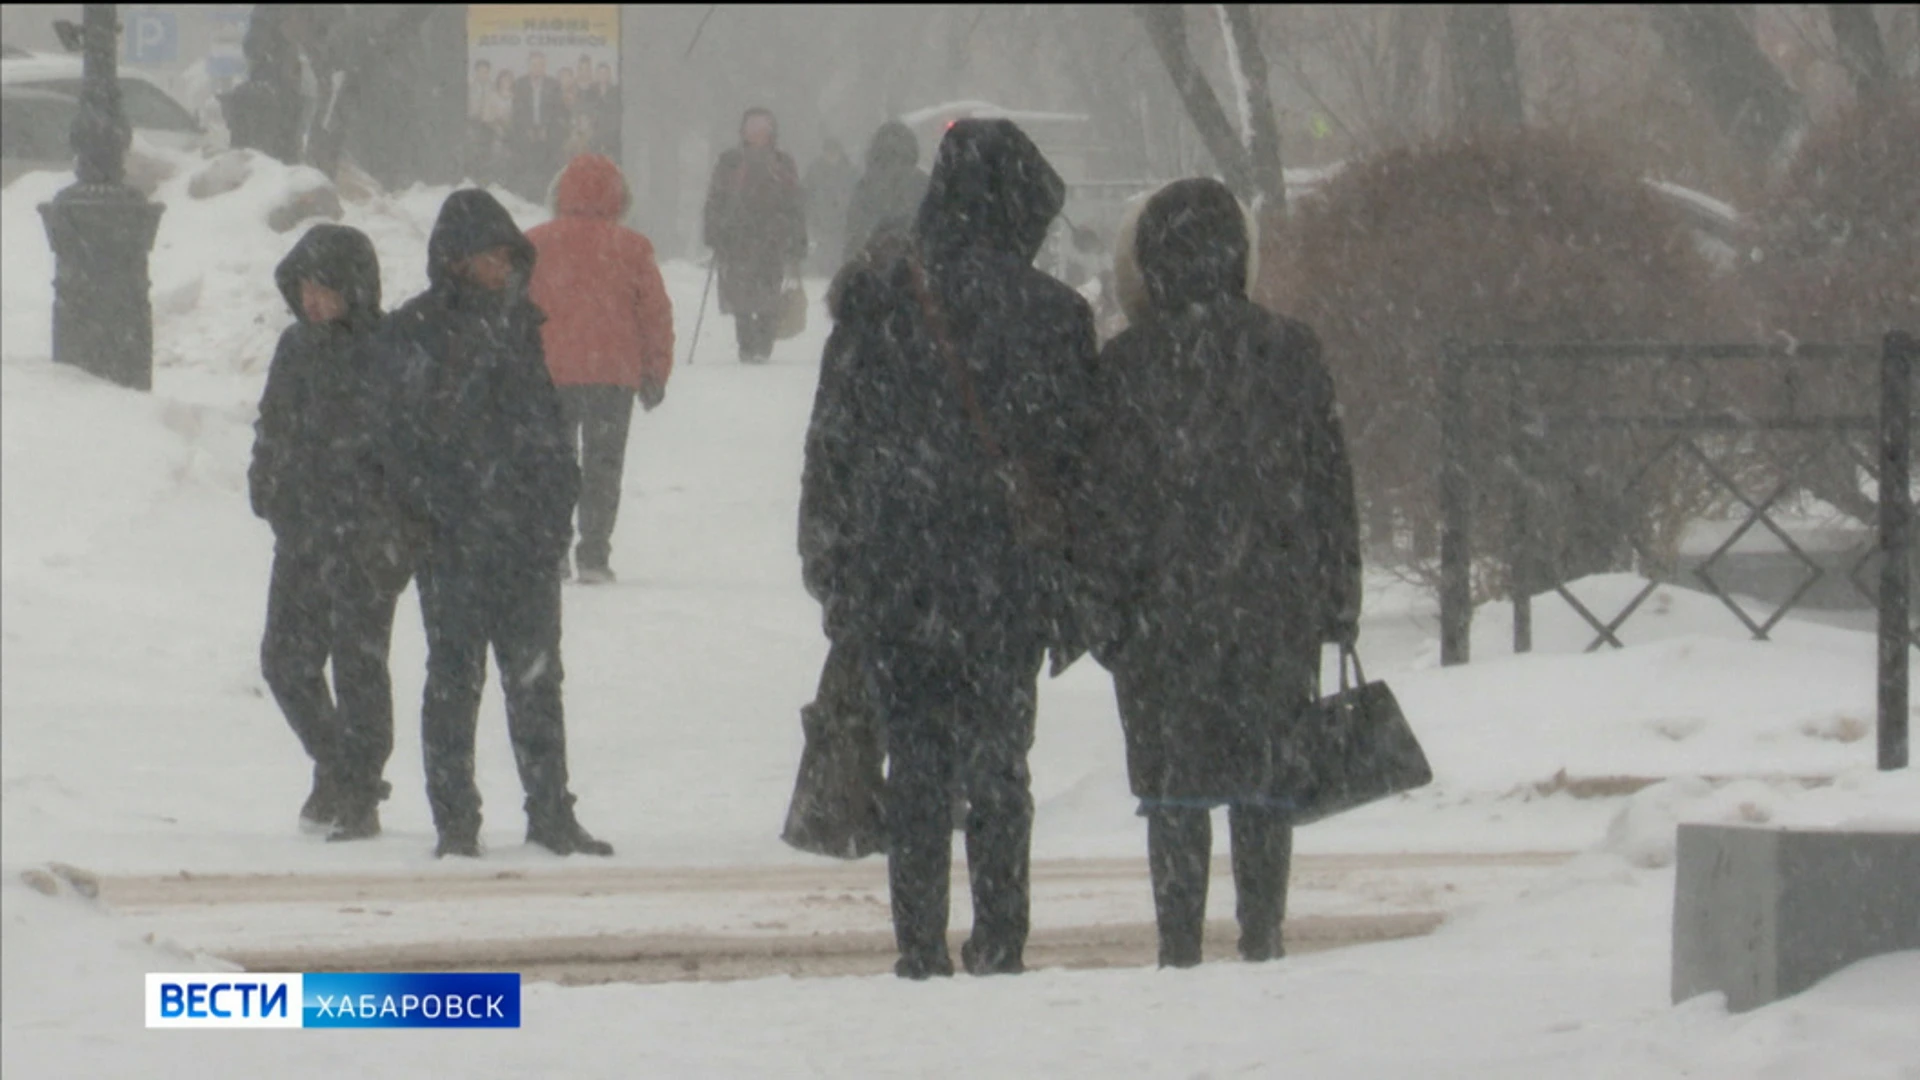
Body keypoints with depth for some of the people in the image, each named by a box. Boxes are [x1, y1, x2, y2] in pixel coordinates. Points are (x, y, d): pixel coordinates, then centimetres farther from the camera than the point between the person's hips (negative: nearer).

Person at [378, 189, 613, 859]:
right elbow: (408, 434, -8)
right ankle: (455, 820, 6)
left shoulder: (519, 324, 14)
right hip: (454, 539, -5)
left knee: (536, 677, 8)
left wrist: (556, 503, 7)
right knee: (455, 677, 0)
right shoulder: (415, 332, -4)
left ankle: (551, 813, 14)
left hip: (527, 534, 5)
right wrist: (438, 509, -16)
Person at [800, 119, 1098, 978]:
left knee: (914, 764, 7)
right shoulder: (1054, 316, -4)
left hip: (896, 581, 0)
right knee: (998, 764, 8)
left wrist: (831, 571, 9)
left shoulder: (877, 306, -1)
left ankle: (920, 948, 3)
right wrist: (1072, 592, 5)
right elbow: (1082, 457, -1)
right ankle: (998, 947, 6)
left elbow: (832, 448, 2)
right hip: (1013, 578, 0)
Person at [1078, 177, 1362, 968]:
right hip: (1276, 606, 2)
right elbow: (1330, 482, 5)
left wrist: (1106, 610, 1)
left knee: (1175, 783, 2)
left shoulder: (1132, 364, -6)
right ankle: (1262, 937, 8)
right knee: (1265, 778, 9)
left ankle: (1181, 946, -1)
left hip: (1166, 606, -2)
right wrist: (1337, 601, 11)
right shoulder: (1291, 353, 1)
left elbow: (1107, 501, -5)